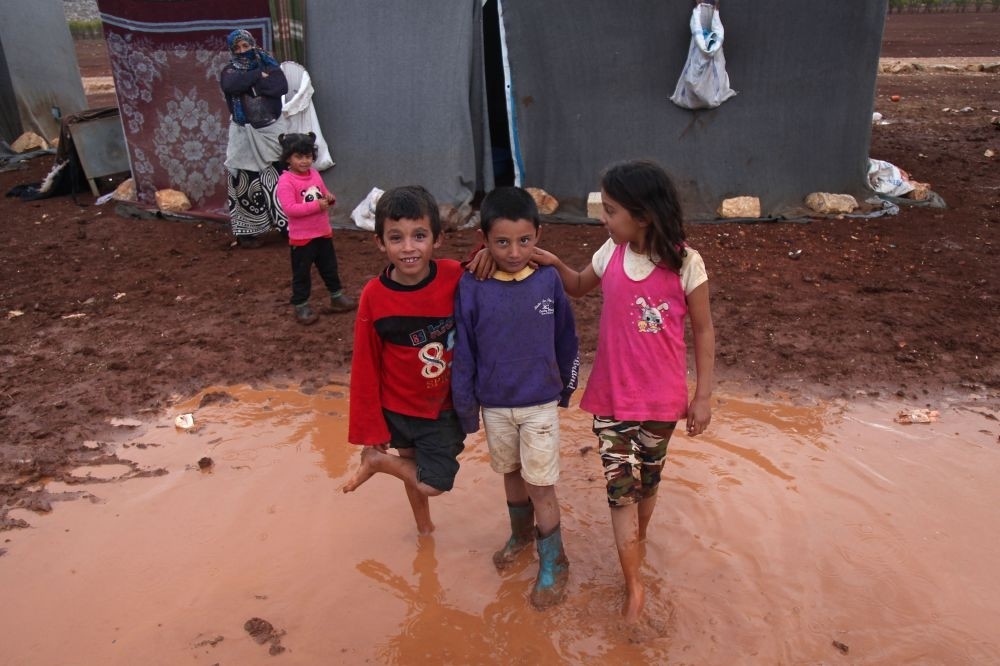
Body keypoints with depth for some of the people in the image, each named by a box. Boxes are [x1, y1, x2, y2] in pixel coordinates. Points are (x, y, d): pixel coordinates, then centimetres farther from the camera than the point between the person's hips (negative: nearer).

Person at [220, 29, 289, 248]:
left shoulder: (269, 65, 7)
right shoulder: (230, 70, 5)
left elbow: (281, 87, -12)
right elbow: (231, 85, -20)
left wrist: (250, 83, -11)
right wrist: (259, 75, -12)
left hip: (272, 130, 1)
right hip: (245, 134, -1)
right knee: (245, 183, -2)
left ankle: (288, 224, 11)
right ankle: (247, 232, 6)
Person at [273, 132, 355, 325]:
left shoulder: (315, 174, 5)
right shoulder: (286, 181, -17)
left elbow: (324, 195, 18)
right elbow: (289, 208, -25)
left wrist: (330, 198, -7)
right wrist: (316, 205, -28)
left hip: (323, 232, 7)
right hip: (302, 237, -7)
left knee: (329, 267, 19)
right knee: (301, 273, 5)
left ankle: (337, 298, 35)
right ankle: (301, 307, 15)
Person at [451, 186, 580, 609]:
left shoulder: (548, 279, -12)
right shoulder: (471, 288, -13)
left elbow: (565, 337, 1)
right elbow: (463, 352, -6)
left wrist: (566, 388, 10)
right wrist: (466, 411, -1)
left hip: (540, 404, -1)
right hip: (494, 405, 2)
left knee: (541, 487, 5)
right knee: (511, 475, 21)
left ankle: (553, 564, 24)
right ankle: (521, 534, 46)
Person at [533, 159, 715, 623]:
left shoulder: (685, 263, -15)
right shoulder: (611, 254, -6)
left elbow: (703, 330, -6)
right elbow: (579, 286, 16)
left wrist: (702, 396, -4)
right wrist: (554, 264, -4)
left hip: (661, 399, -2)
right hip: (611, 397, 2)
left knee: (647, 480, 18)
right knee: (620, 487, 2)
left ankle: (637, 545, 45)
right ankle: (634, 586, 16)